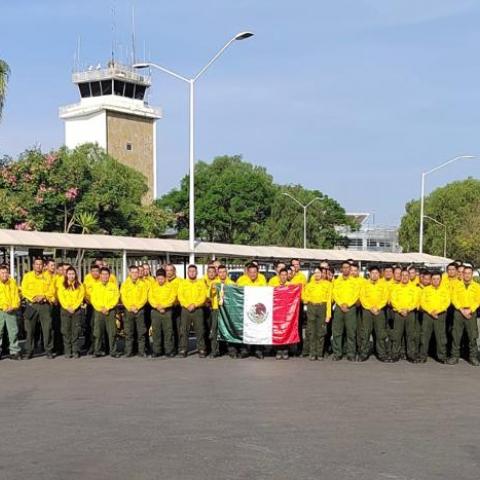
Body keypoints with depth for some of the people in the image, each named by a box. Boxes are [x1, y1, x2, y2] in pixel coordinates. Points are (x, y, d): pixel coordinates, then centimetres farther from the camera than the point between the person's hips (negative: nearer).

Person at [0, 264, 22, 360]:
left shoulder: (12, 282, 6)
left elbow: (16, 296, 6)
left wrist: (13, 307, -9)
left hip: (11, 311, 1)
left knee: (13, 332, 2)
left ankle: (15, 351, 9)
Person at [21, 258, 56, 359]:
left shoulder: (47, 276, 11)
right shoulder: (27, 276, 9)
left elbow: (52, 290, 4)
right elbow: (24, 290, 1)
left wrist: (43, 296, -12)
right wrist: (34, 297, -12)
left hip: (45, 304, 0)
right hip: (31, 305, 0)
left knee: (47, 328, -4)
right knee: (30, 329, 1)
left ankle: (49, 350, 3)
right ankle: (29, 351, 9)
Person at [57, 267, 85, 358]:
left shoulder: (80, 286, 9)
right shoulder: (62, 285, 9)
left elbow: (81, 298, 2)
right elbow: (61, 298, 1)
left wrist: (74, 307, -10)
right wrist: (68, 308, -11)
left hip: (76, 310, 0)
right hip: (65, 310, 0)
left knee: (76, 331, -2)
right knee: (66, 331, -2)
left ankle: (75, 351, 2)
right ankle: (67, 351, 1)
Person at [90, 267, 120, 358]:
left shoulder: (113, 286, 7)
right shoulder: (95, 286, 9)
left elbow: (116, 299, 0)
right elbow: (93, 299, 4)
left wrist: (107, 308, -10)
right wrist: (101, 309, -8)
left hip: (110, 311, -1)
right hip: (98, 311, 1)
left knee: (112, 332, -4)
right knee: (98, 332, -1)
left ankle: (113, 351, -1)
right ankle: (97, 351, 5)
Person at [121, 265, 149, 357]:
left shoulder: (143, 284, 6)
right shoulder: (125, 284, 6)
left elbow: (144, 298, 1)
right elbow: (123, 298, 1)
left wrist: (137, 307, -11)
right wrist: (130, 308, -10)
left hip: (140, 309, 0)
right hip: (128, 310, 0)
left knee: (141, 332, -1)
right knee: (128, 332, 0)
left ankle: (141, 351, 1)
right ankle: (128, 351, 4)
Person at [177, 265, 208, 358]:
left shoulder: (201, 283, 9)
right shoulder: (182, 283, 11)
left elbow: (203, 297, -1)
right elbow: (180, 296, 2)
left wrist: (194, 305, -13)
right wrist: (187, 305, -13)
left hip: (198, 309, -1)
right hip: (185, 309, 1)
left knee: (200, 330, -2)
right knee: (184, 330, -2)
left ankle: (201, 350, 2)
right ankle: (183, 349, 1)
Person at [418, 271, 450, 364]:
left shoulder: (445, 290, 8)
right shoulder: (425, 289, 8)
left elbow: (447, 303, -1)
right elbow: (422, 302, 1)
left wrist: (437, 311, -14)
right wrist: (430, 311, -12)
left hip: (440, 315, 0)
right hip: (427, 314, 0)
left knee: (441, 336, -2)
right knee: (425, 336, 0)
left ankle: (442, 356, 4)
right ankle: (423, 356, 5)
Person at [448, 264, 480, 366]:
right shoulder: (457, 285, 8)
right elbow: (454, 299, 1)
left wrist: (469, 310, -10)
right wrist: (462, 310, -10)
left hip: (471, 312, 0)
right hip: (458, 312, 0)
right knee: (456, 335, 1)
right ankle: (455, 356, 7)